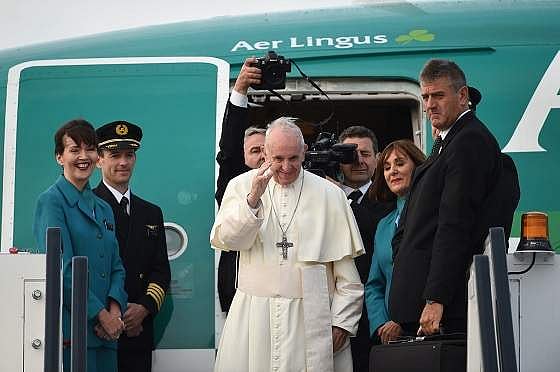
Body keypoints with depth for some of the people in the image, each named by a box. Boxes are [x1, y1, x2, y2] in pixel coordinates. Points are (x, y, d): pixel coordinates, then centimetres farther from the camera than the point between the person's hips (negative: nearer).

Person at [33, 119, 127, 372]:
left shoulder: (103, 209, 19)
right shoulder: (51, 201, -3)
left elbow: (116, 267, 16)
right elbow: (62, 269, -11)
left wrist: (115, 310, -4)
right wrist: (101, 314, -12)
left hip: (106, 332, 7)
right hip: (70, 330, -7)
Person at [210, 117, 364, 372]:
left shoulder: (329, 194, 5)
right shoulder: (242, 186, 8)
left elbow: (347, 268, 4)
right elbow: (222, 240, -7)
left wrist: (343, 320, -1)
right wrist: (253, 198, -19)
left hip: (311, 314, 0)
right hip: (254, 313, 1)